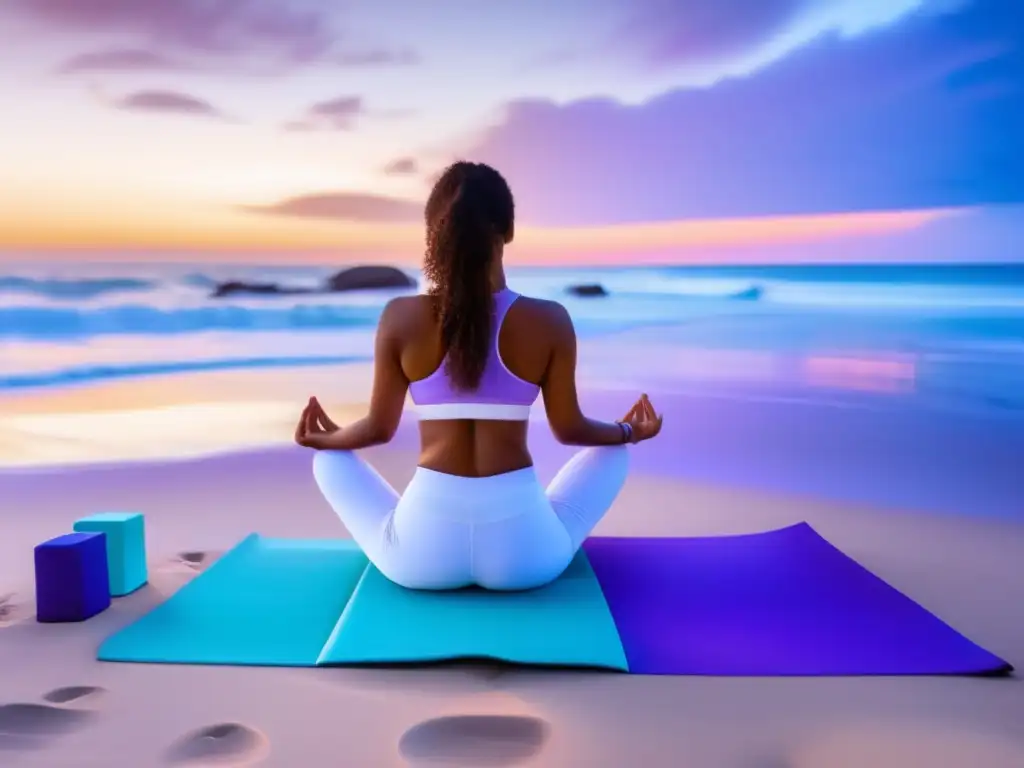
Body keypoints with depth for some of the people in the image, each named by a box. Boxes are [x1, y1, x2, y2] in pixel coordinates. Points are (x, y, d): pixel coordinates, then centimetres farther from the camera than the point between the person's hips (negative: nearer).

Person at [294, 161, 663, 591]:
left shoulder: (400, 318, -7)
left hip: (422, 554, 1)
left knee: (329, 460, 28)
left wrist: (326, 438, 28)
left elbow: (379, 427, 4)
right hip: (522, 553, 0)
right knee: (612, 451, 27)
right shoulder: (549, 321, -7)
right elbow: (570, 429, 4)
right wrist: (629, 431, 26)